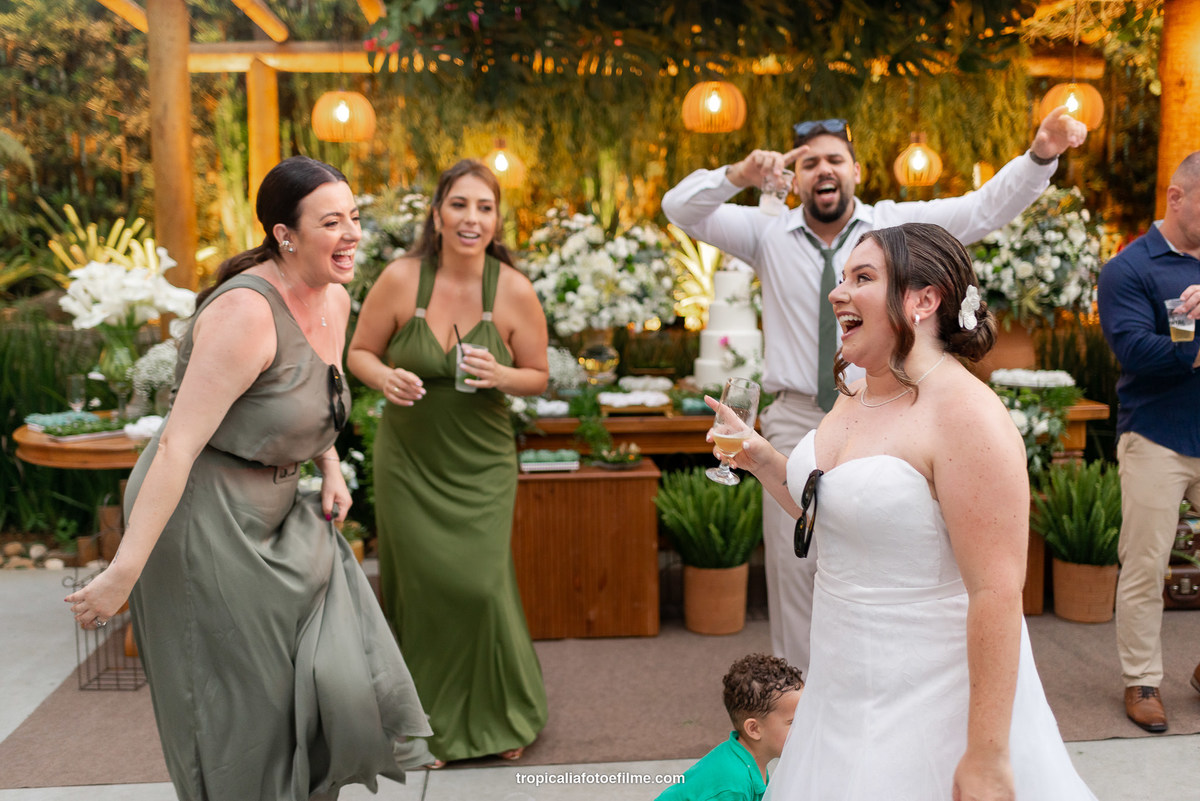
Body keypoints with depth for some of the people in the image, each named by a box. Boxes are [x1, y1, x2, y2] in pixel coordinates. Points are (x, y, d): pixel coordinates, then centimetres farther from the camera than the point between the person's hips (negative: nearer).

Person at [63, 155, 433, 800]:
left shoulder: (334, 301, 0)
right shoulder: (246, 312, -26)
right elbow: (177, 446, -27)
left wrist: (330, 468, 7)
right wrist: (123, 573, -26)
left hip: (271, 508, 8)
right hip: (197, 512, -8)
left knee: (332, 657, 9)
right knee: (237, 695, 7)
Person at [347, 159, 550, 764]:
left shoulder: (515, 291, -10)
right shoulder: (400, 279, -11)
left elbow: (539, 376, 1)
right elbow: (359, 353, 2)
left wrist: (501, 375, -21)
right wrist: (385, 377, -21)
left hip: (481, 463, 0)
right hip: (409, 459, 0)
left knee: (480, 582, -3)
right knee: (422, 584, 6)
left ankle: (501, 716, 25)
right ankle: (432, 720, 29)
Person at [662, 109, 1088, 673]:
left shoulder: (896, 225, 2)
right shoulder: (768, 234, 4)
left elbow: (987, 208, -3)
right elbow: (679, 208, -3)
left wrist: (1040, 156, -20)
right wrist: (739, 176, -21)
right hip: (795, 423, 1)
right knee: (792, 566, 8)